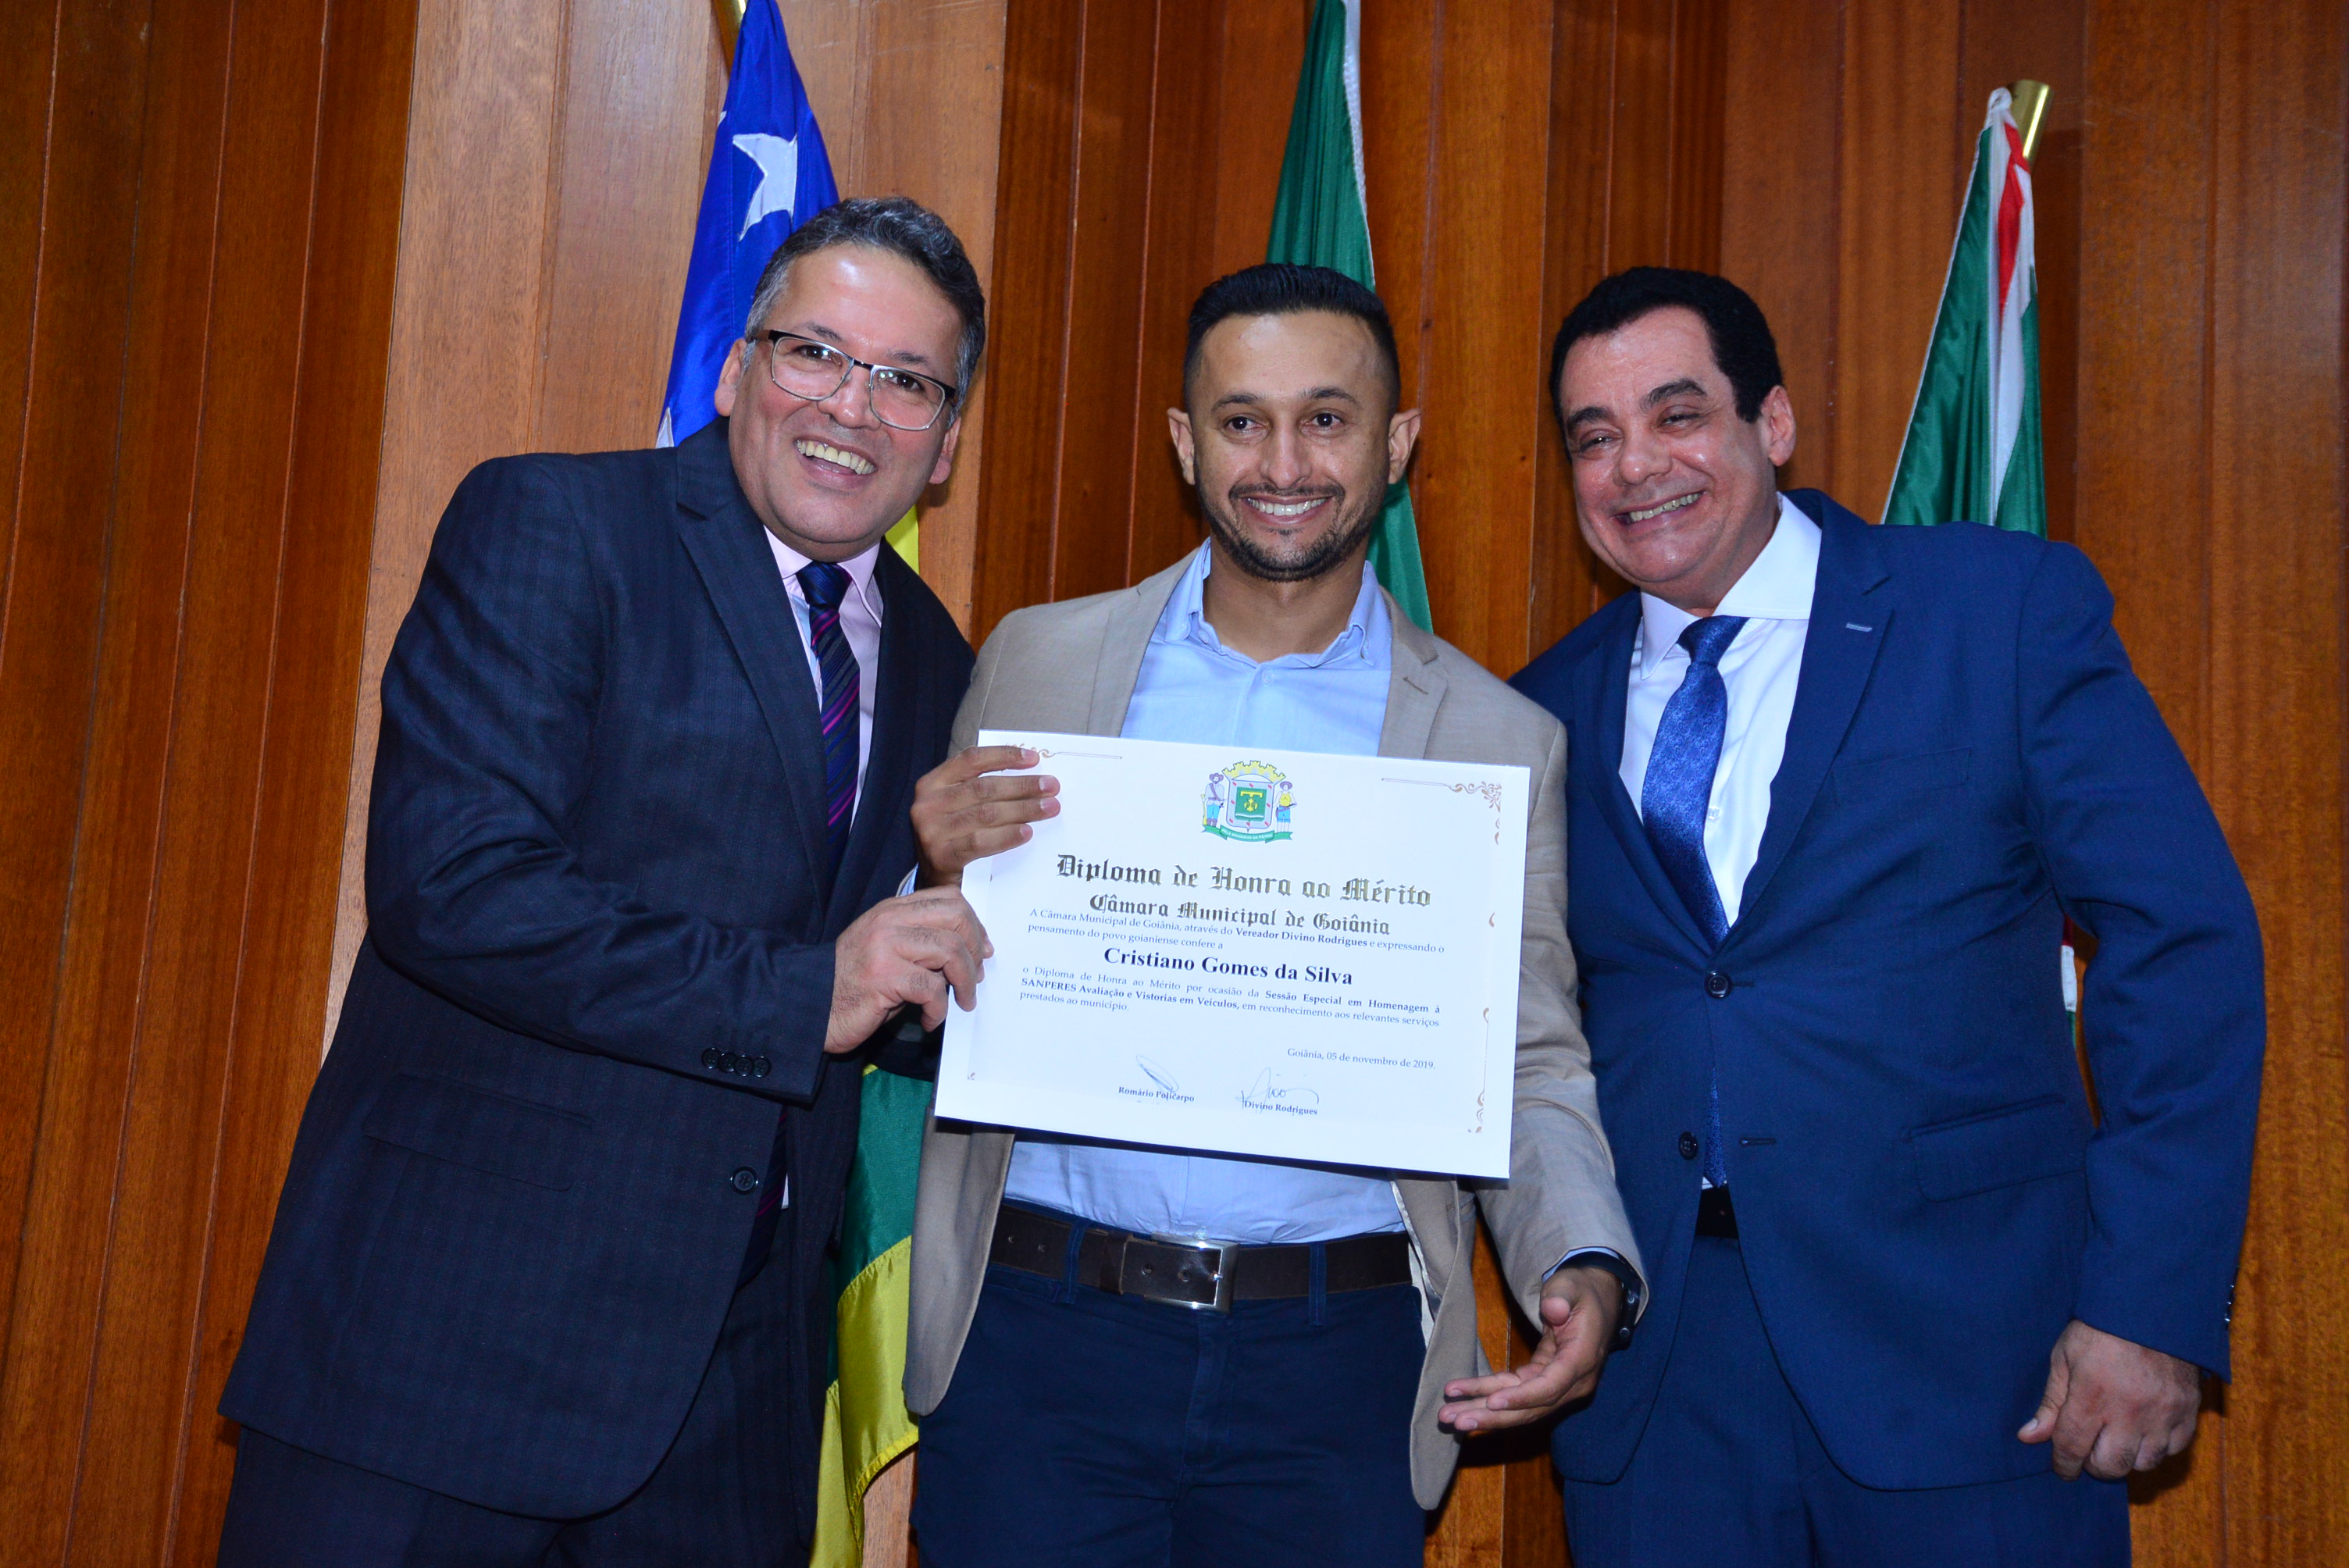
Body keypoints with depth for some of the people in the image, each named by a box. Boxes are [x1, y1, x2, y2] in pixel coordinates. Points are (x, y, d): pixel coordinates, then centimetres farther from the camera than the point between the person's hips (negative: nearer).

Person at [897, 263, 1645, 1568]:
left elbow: (1529, 1066, 5)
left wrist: (1586, 1270, -13)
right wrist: (948, 882, -12)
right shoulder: (1038, 661, 6)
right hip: (1040, 1327, 1)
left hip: (1333, 1364, 0)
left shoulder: (1502, 742, 4)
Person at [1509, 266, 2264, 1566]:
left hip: (1962, 1330, -2)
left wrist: (2155, 1305, -12)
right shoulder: (1548, 714, 7)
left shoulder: (2011, 610, -3)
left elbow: (2182, 945, -7)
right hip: (1652, 1361, 3)